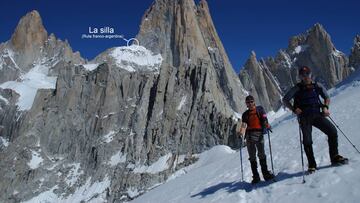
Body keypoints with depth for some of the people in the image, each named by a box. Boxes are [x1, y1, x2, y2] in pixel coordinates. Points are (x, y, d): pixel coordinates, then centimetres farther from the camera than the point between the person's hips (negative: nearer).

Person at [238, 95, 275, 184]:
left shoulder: (259, 109, 13)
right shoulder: (245, 114, 18)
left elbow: (264, 119, 2)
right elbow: (243, 125, 6)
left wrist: (267, 125, -19)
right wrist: (241, 132, -13)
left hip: (259, 133, -2)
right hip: (249, 135, 2)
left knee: (261, 154, -8)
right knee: (252, 157, 1)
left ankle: (265, 173, 0)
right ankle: (255, 176, 4)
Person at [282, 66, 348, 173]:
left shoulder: (317, 86, 6)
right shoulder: (297, 89, -3)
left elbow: (327, 97, 18)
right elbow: (285, 100, 0)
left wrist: (325, 107, -1)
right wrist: (294, 109, -13)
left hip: (317, 115, 3)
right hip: (304, 117, -3)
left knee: (333, 131, -10)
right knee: (307, 141, -9)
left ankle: (335, 157, 6)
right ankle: (312, 165, 5)